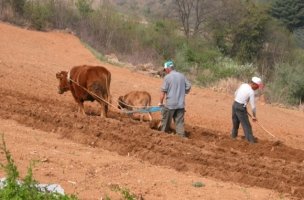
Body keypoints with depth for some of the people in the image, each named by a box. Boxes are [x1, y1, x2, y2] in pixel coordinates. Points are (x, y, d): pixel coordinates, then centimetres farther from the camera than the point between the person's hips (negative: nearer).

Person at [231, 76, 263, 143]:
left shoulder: (243, 85, 5)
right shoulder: (251, 92, -16)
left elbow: (235, 94, 19)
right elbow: (253, 106, -12)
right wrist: (254, 116, 0)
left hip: (235, 104, 8)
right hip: (241, 108, -8)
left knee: (235, 123, 22)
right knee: (246, 125, -2)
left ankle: (233, 136, 33)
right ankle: (251, 141, -2)